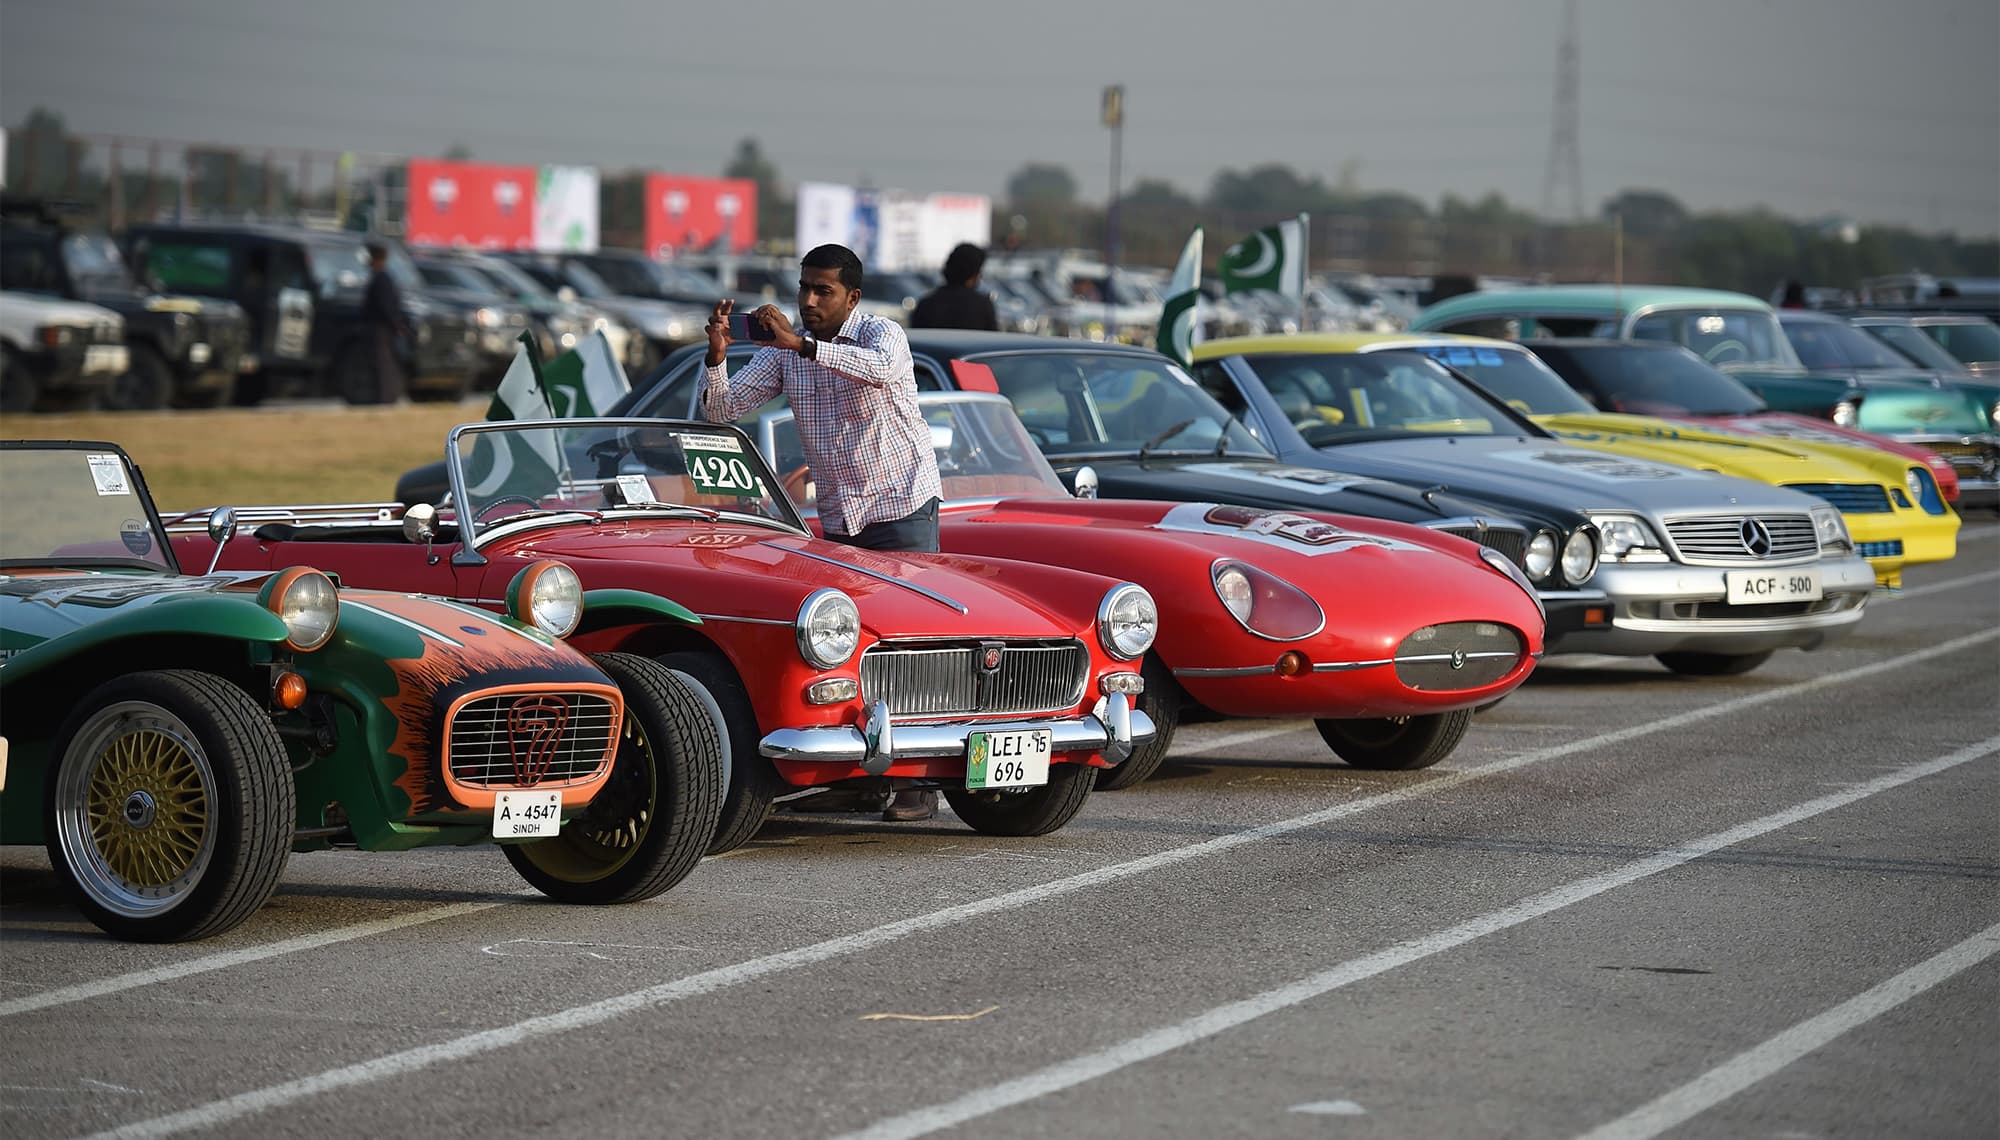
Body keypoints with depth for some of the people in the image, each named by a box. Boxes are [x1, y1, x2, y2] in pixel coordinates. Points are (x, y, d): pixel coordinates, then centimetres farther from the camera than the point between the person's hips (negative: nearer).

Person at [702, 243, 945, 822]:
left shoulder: (881, 333, -11)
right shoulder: (784, 349, 6)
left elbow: (882, 369, -35)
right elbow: (721, 408, 2)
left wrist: (802, 344, -41)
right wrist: (716, 355, -17)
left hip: (903, 506, -6)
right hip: (838, 518, 6)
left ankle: (919, 782, -11)